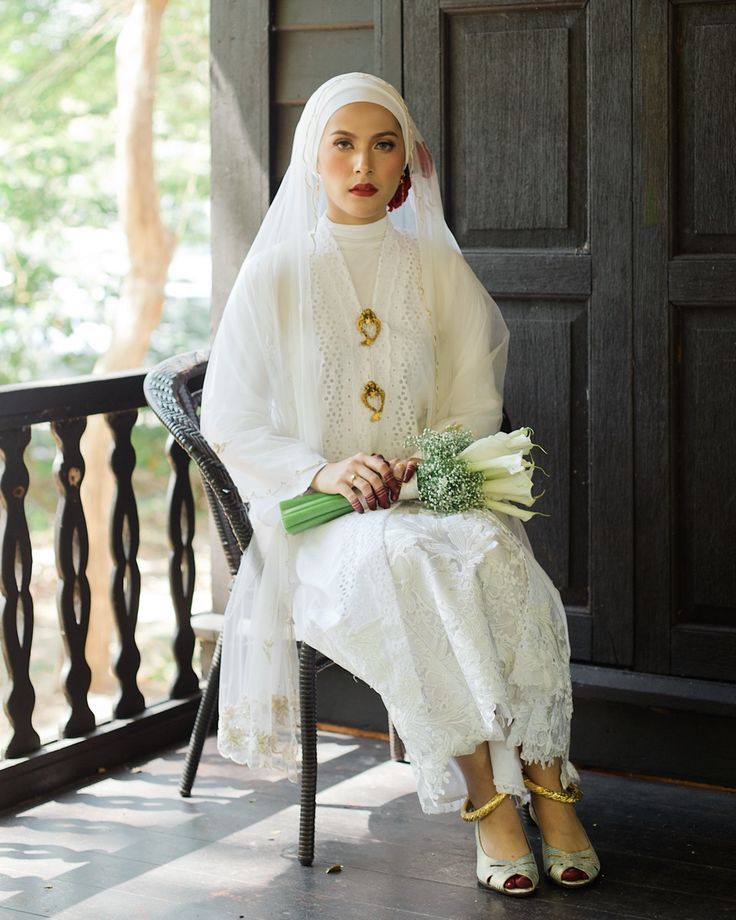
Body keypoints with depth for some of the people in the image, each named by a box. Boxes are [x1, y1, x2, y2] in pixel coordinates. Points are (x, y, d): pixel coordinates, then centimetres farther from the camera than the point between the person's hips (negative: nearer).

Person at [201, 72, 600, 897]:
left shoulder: (437, 269, 11)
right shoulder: (275, 274, 4)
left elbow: (476, 407, 11)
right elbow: (229, 423, 1)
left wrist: (428, 462, -11)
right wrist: (321, 471, -16)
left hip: (431, 497, 2)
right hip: (315, 519, -2)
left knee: (491, 550, -32)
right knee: (405, 560, -36)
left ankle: (545, 779, -27)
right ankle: (485, 791, -31)